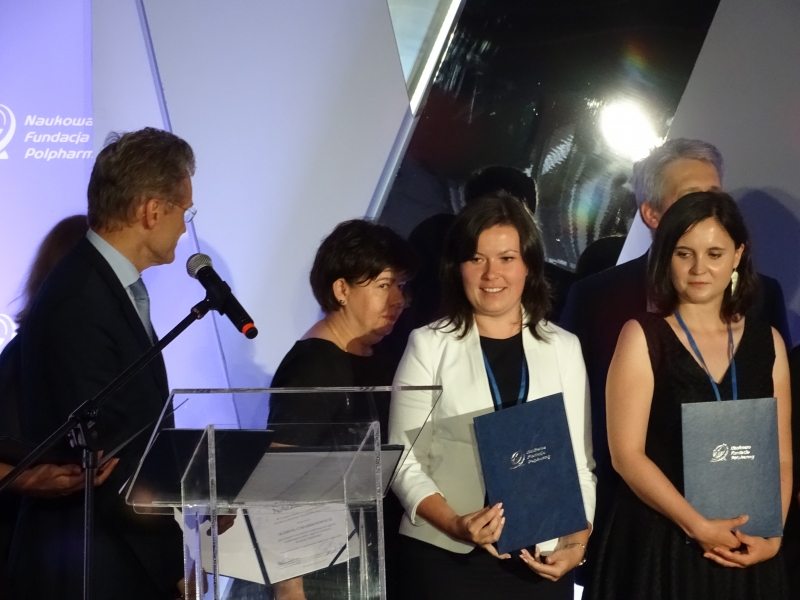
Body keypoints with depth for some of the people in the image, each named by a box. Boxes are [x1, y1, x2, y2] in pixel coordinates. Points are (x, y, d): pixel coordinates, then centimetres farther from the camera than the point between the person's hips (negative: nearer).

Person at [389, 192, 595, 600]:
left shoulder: (563, 348, 8)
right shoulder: (429, 345, 0)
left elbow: (579, 463, 7)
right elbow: (405, 460, -2)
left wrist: (578, 544, -6)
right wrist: (455, 525, -17)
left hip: (541, 560, 2)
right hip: (445, 556, -2)